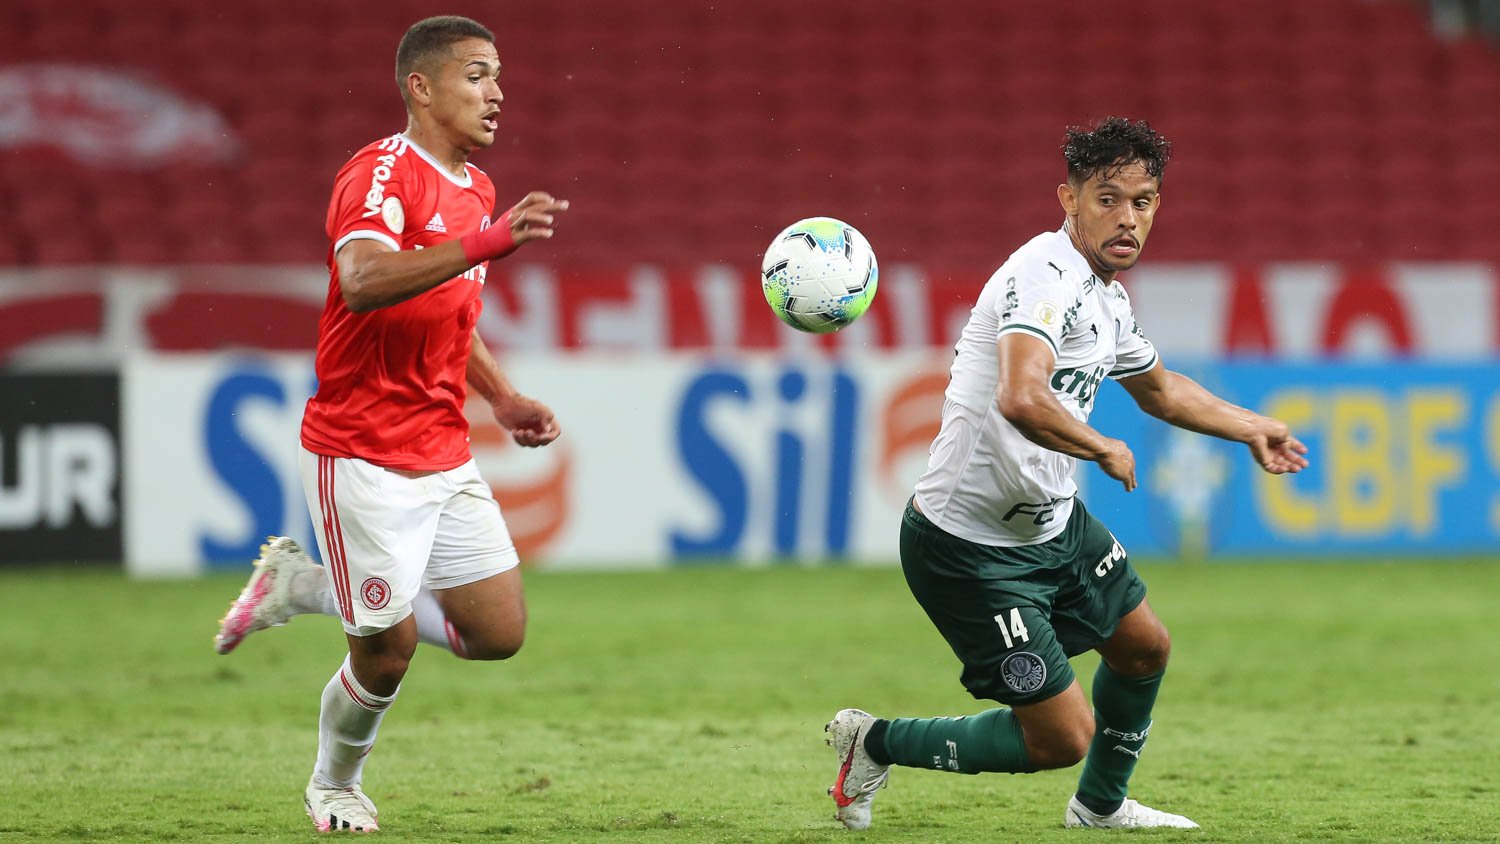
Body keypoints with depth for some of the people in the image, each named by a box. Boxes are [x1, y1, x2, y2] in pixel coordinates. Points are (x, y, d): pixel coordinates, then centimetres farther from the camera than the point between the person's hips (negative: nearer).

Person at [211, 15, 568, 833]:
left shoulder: (475, 188, 11)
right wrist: (484, 244, -47)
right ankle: (334, 787, 27)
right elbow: (364, 280, -37)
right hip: (362, 460, -8)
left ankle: (303, 585, 19)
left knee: (500, 633, 4)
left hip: (444, 459, 8)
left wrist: (503, 399, 12)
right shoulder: (380, 176, -16)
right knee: (387, 652, -3)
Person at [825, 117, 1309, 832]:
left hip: (1055, 524, 10)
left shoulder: (1108, 299, 8)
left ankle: (1101, 804, 48)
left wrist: (1250, 428, 36)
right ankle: (875, 743, 11)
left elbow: (1159, 389, 31)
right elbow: (1021, 399, -42)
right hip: (969, 549, -10)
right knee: (1063, 738, -6)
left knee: (1144, 645, 25)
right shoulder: (1044, 274, -24)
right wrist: (1106, 450, -27)